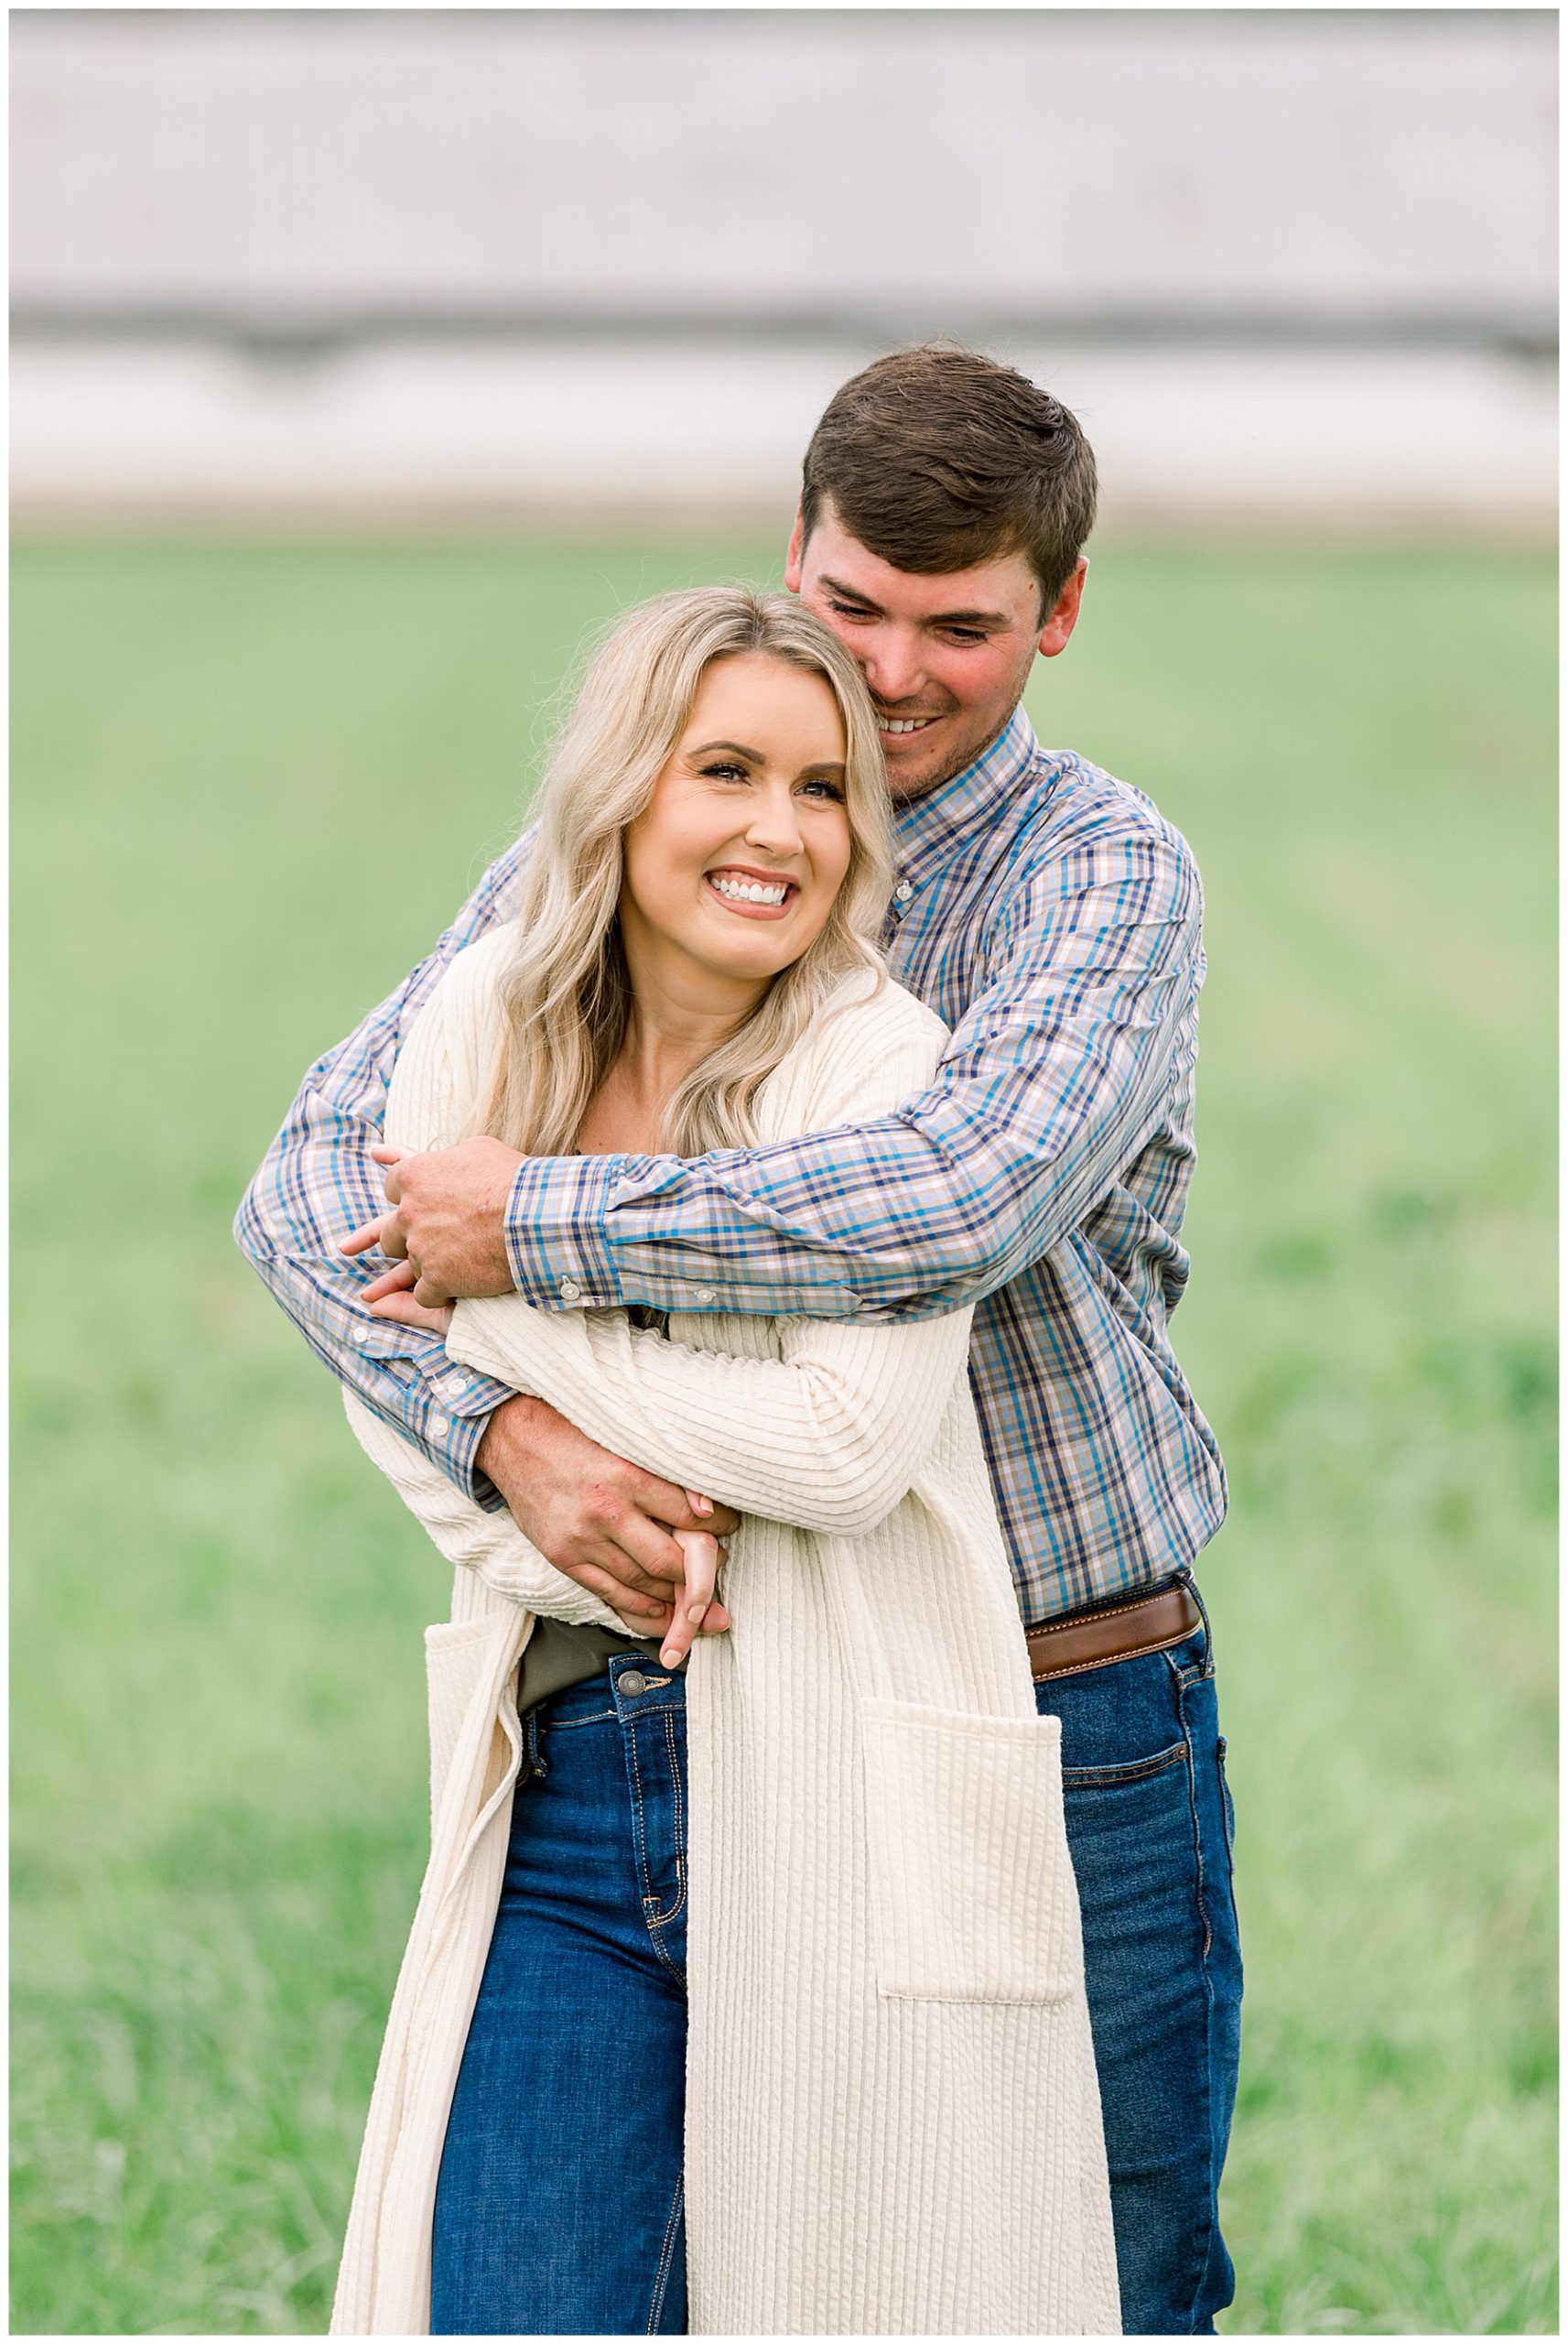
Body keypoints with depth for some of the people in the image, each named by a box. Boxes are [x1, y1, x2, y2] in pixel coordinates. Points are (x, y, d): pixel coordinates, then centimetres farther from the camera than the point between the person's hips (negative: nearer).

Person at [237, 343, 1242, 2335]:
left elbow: (964, 1200, -29)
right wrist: (501, 1426, -23)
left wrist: (535, 1229, -23)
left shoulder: (1103, 872, -9)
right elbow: (314, 1180, -4)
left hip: (1078, 1739, -3)